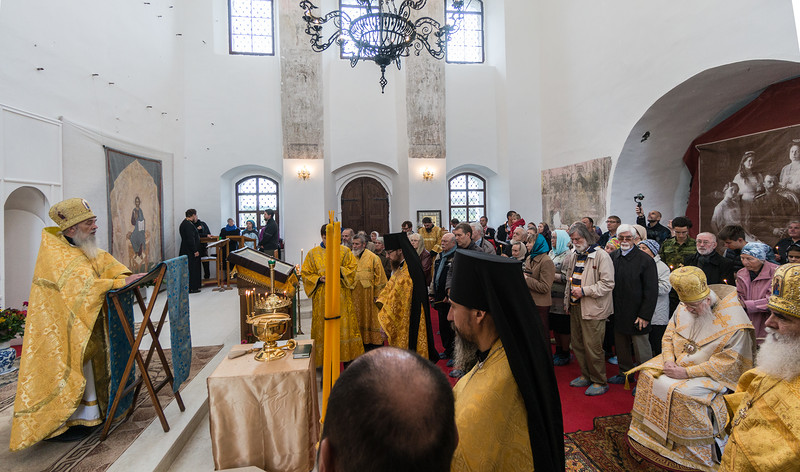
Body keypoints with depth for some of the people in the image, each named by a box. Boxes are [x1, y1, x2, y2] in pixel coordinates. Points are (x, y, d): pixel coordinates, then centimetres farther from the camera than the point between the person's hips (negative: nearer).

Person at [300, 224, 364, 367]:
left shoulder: (344, 251, 5)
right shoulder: (313, 253, 7)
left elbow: (353, 267, 5)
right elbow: (305, 274, 7)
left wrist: (340, 271, -14)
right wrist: (319, 279, -10)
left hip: (341, 296, 0)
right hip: (322, 298, 0)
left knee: (344, 325, 1)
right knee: (324, 326, 2)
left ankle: (346, 356, 13)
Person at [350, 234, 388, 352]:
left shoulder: (373, 258, -7)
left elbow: (379, 277, -7)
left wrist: (377, 295, -10)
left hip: (369, 294, -4)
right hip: (355, 296, 4)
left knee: (371, 318, 5)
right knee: (359, 319, 11)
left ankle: (375, 342, 18)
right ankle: (364, 342, 24)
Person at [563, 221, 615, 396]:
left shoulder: (601, 255, -11)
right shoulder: (573, 256, 12)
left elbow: (608, 283, -16)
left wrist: (584, 291, -20)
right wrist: (567, 301, 18)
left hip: (593, 309, -7)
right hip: (575, 307, 8)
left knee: (592, 347, -2)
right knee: (577, 345, 15)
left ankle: (600, 382, 17)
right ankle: (586, 375, 32)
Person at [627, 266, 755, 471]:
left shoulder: (734, 323, -22)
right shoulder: (684, 308, -4)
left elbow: (725, 364, -21)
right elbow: (669, 335, 4)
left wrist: (686, 372, -25)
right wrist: (669, 360, -12)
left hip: (712, 375, -6)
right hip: (679, 362, 6)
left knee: (686, 392, -28)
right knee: (648, 373, -7)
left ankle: (688, 449, -5)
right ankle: (651, 430, 10)